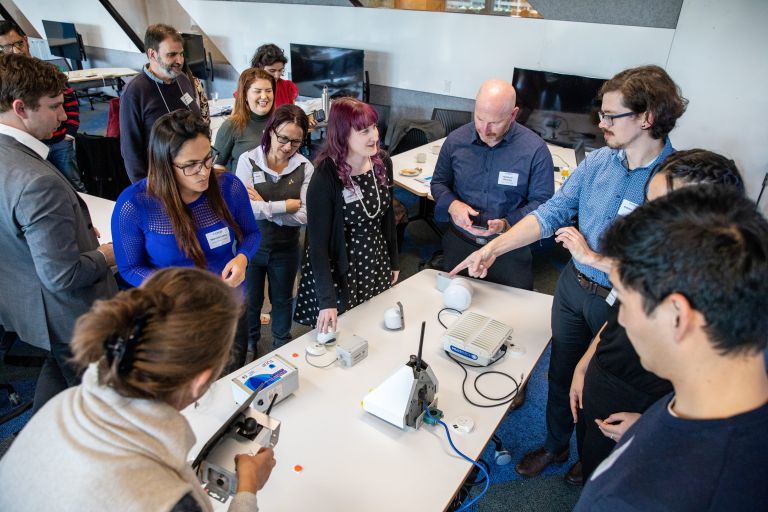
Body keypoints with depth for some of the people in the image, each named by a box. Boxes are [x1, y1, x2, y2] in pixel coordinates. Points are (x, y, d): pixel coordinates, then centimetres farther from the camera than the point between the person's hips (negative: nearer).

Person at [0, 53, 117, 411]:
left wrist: (77, 228, 6)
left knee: (57, 369, 32)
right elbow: (64, 274, -30)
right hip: (69, 315, -9)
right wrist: (106, 254, -12)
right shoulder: (38, 182, -33)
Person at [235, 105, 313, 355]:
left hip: (286, 249, 1)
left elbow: (304, 216, -19)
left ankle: (282, 344, 50)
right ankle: (250, 344, 50)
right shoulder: (248, 160, -16)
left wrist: (264, 207, -23)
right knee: (251, 301, 22)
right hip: (251, 246, 0)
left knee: (282, 299, 23)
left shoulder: (305, 167, -12)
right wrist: (286, 205, -23)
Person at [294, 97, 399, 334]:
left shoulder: (382, 162, -6)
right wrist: (327, 301, -24)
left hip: (376, 265, 6)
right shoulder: (325, 178, -24)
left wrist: (394, 261, 15)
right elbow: (318, 243, -22)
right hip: (338, 271, -5)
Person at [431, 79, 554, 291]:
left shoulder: (535, 149, -13)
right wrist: (452, 205, -15)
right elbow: (439, 182, 7)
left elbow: (542, 201, -9)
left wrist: (507, 224, -25)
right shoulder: (456, 140, -5)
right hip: (459, 243, 2)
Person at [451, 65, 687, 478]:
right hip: (573, 286, 4)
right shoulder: (597, 161, -6)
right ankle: (555, 446, 48)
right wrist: (493, 247, -16)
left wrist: (591, 254, -22)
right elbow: (551, 212, -7)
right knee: (561, 373, 21)